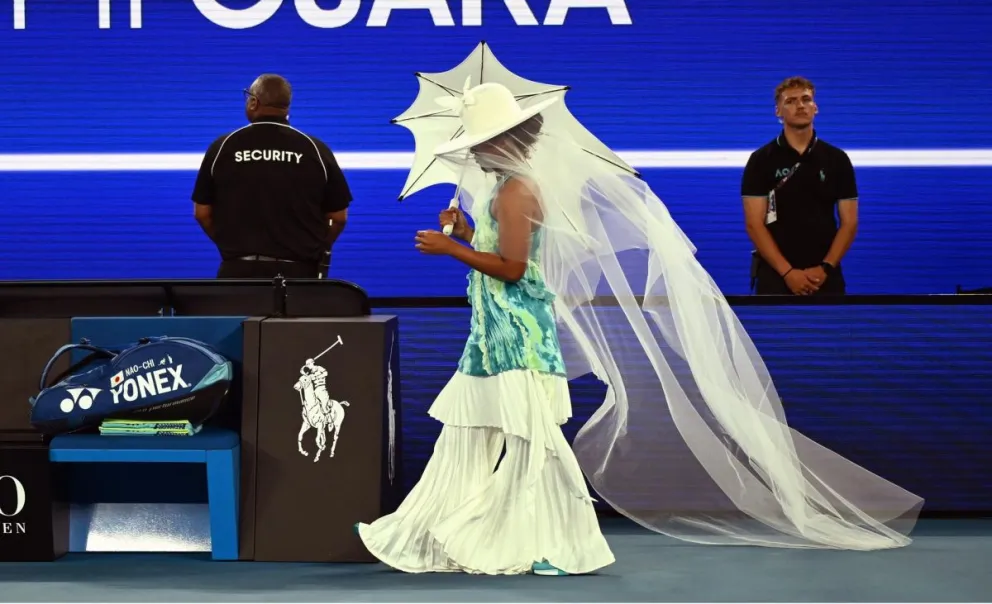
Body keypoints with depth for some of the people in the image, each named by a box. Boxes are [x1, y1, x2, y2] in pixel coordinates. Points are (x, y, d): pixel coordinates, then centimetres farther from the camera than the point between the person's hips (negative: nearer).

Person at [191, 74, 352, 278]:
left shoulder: (223, 147, 0)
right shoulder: (315, 149, 0)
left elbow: (202, 213, 6)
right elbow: (339, 216, 4)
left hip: (240, 270, 0)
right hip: (299, 271, 0)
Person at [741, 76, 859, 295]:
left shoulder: (837, 160, 6)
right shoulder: (761, 160, 0)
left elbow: (849, 223, 5)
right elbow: (754, 224, -5)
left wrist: (825, 268, -9)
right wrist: (787, 271, -14)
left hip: (825, 277, 2)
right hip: (776, 275, -1)